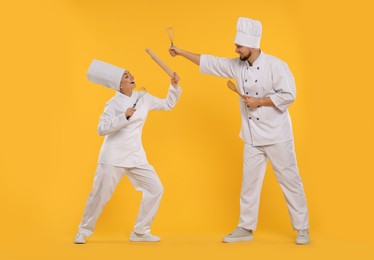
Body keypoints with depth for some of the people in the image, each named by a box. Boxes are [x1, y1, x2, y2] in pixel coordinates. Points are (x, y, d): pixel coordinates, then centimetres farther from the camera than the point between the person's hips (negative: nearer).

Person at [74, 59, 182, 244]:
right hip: (113, 156, -5)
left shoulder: (144, 98, 6)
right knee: (100, 195, -2)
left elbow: (168, 104, 17)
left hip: (136, 156, 6)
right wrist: (124, 116, -25)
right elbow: (102, 129, -17)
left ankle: (140, 232, 11)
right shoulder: (114, 103, -9)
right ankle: (83, 231, 20)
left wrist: (174, 86, 4)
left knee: (156, 189, 0)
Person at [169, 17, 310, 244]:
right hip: (253, 138, 6)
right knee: (249, 183, 11)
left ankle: (302, 228, 14)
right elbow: (210, 63, 9)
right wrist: (182, 52, 9)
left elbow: (288, 95, -17)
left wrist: (259, 102, -18)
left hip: (277, 136, -6)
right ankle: (246, 228, 23)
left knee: (290, 180, 1)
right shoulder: (237, 66, 3)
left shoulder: (275, 65, -14)